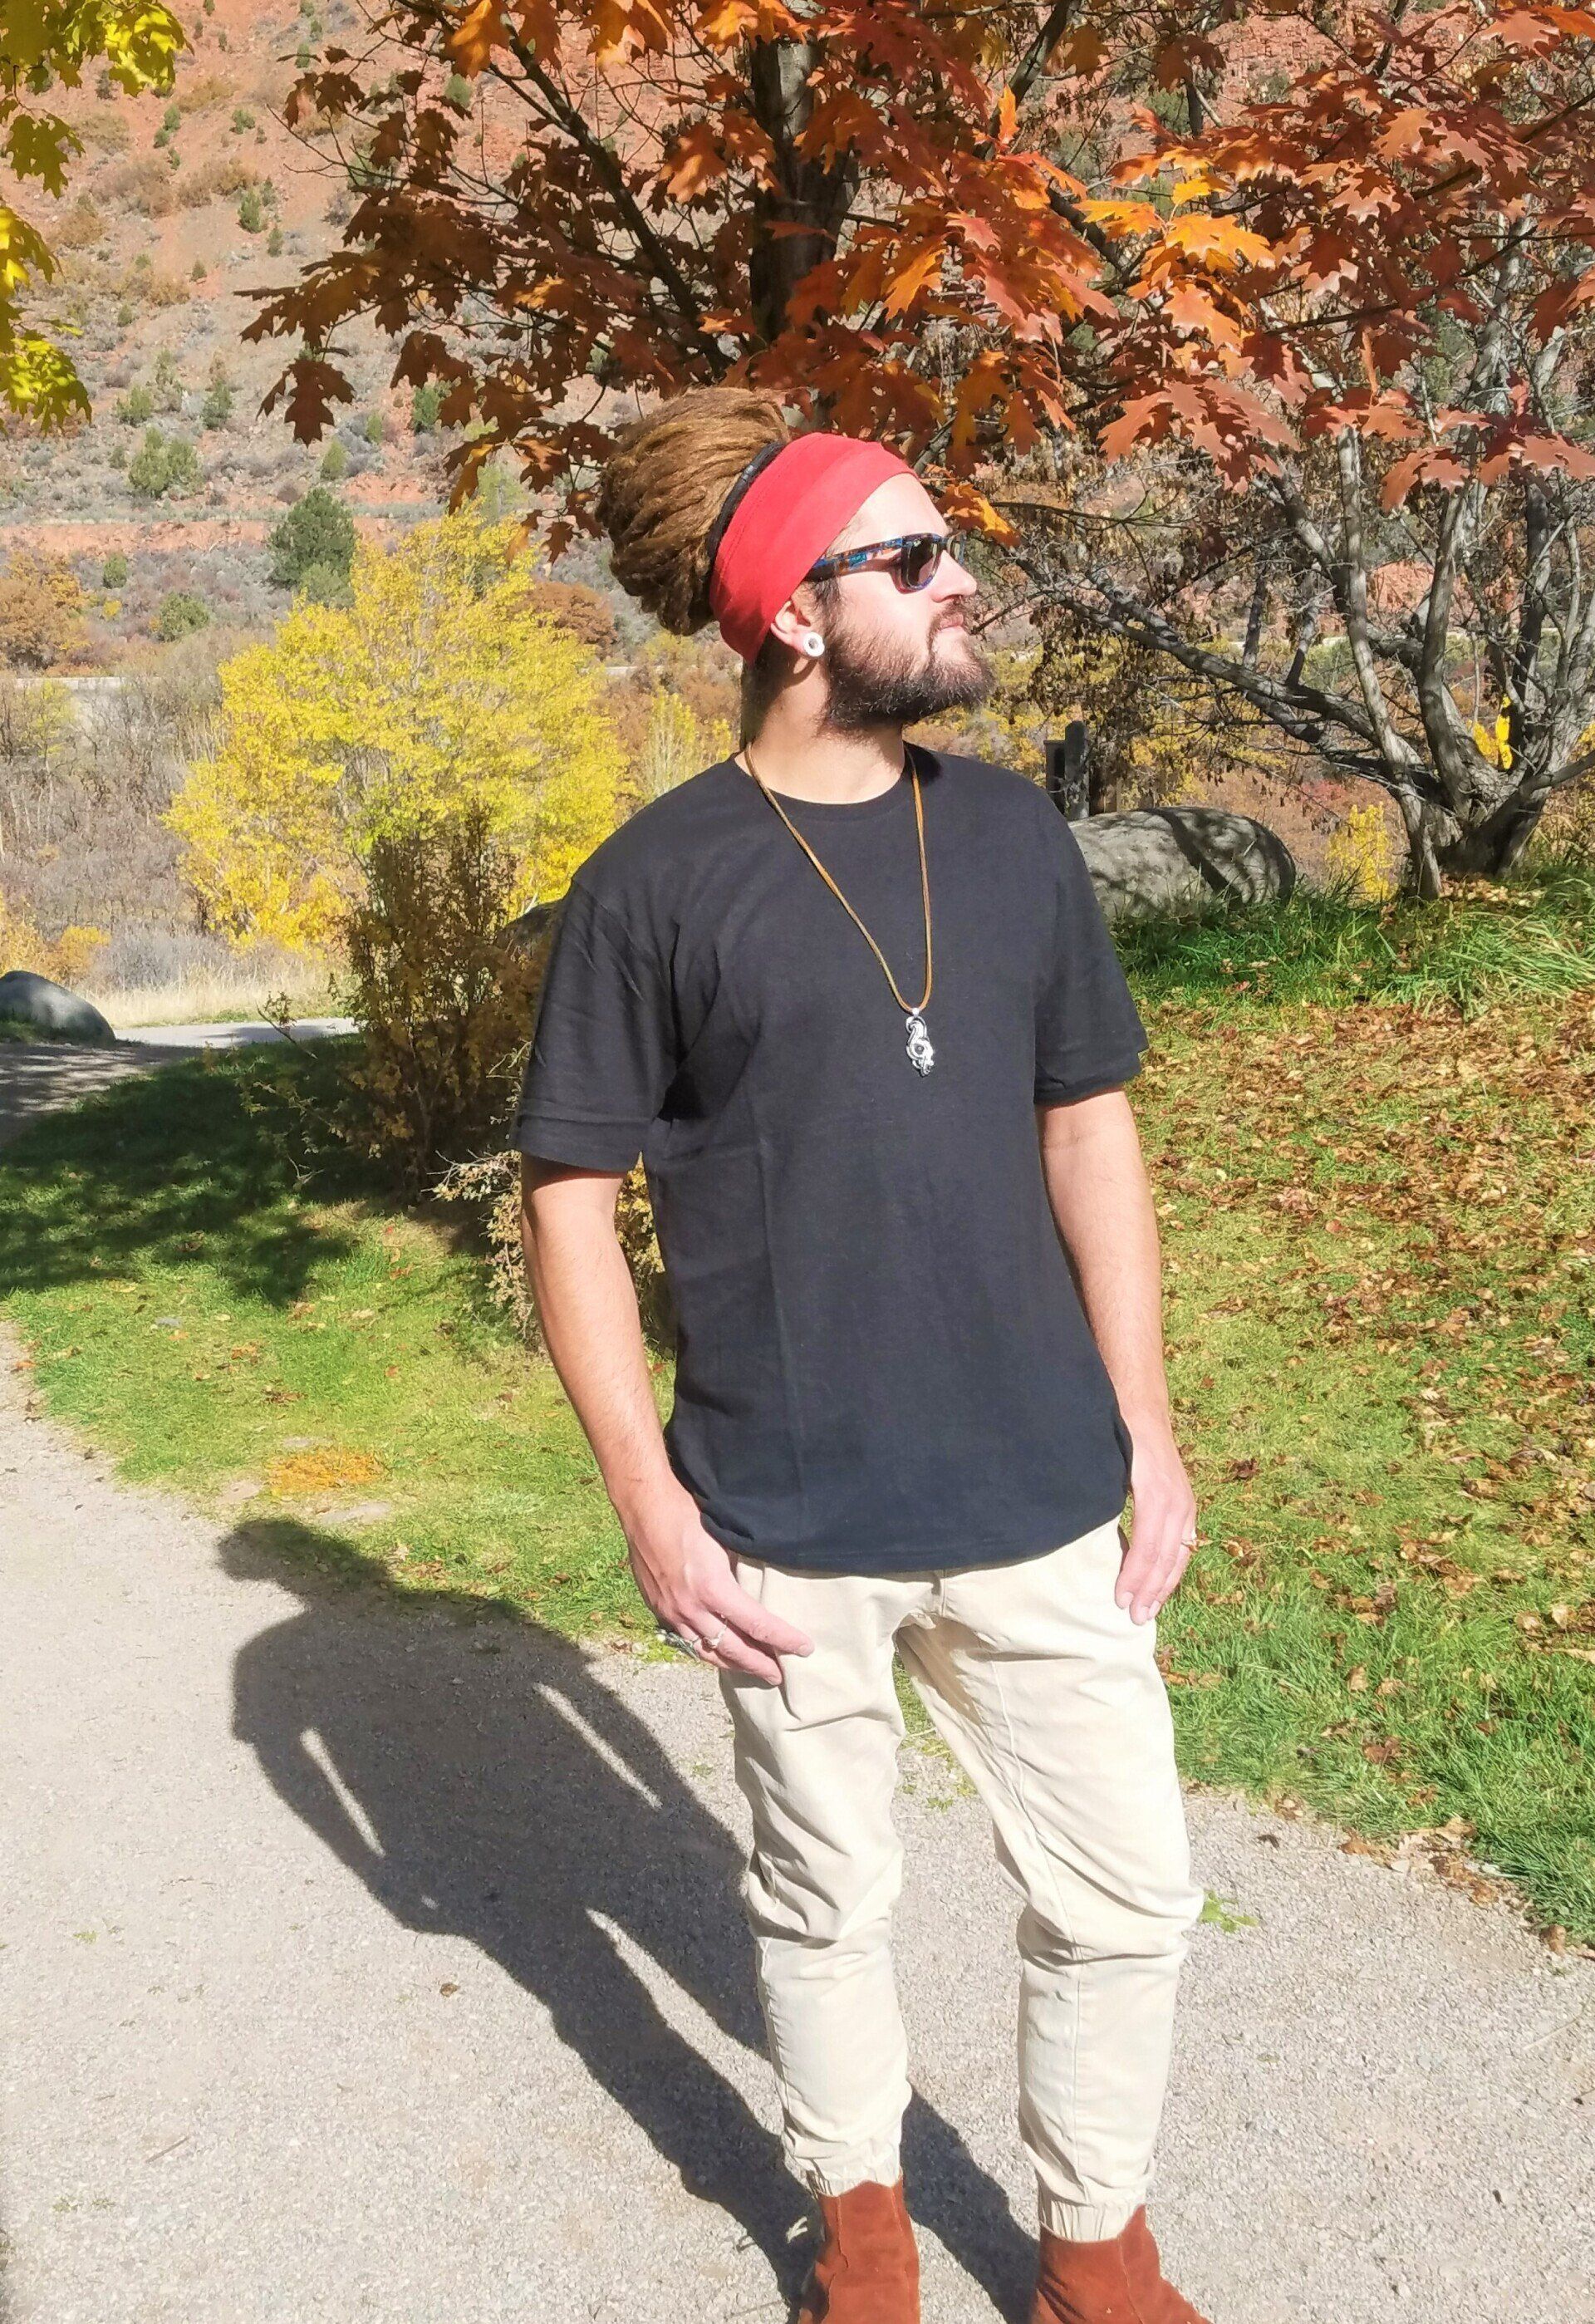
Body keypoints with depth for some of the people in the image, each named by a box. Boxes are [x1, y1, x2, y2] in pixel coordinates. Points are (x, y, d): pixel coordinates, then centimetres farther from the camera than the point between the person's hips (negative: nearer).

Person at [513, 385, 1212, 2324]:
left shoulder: (1014, 834, 3)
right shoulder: (653, 884, -9)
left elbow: (1088, 1129, 8)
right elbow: (567, 1196, -6)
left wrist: (1145, 1423, 6)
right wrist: (649, 1502, -9)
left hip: (1040, 1501, 4)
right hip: (789, 1525, -3)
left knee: (1127, 1892, 11)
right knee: (825, 1897, 16)